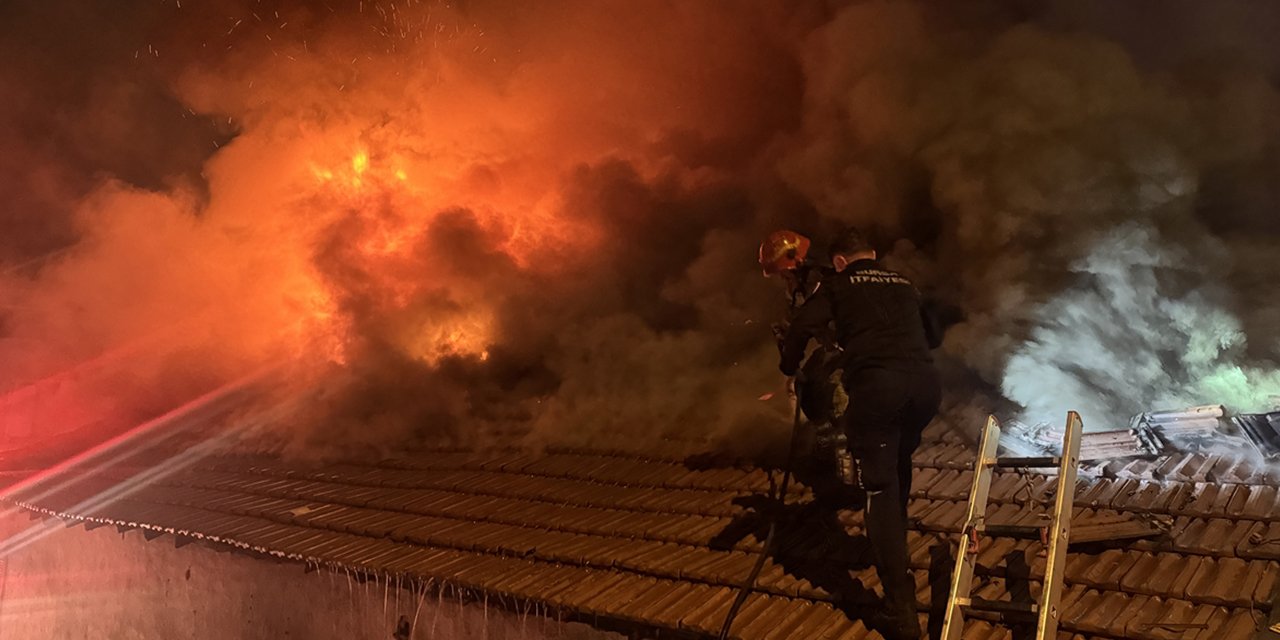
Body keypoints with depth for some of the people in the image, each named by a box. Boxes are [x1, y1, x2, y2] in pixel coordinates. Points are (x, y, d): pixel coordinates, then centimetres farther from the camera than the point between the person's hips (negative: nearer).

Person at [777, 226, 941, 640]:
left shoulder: (838, 284, 15)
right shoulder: (902, 282, 27)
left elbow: (801, 328, 2)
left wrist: (789, 369, 19)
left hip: (876, 387, -5)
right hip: (925, 384, 5)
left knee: (880, 489, -2)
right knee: (900, 464, 31)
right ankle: (896, 543, 46)